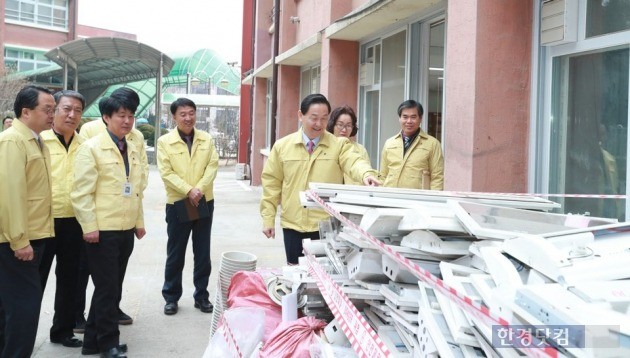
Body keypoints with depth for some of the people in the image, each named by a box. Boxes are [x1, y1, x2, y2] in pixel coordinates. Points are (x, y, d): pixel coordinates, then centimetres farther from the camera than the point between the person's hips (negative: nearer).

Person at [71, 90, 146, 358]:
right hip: (103, 230, -7)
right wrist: (89, 227, -17)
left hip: (126, 230, 7)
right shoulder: (92, 148, -8)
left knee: (112, 287, 13)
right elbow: (82, 192, -13)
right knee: (107, 288, 0)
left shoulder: (133, 150, 13)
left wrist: (139, 221, 14)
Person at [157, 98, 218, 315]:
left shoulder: (206, 139, 5)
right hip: (178, 204, -2)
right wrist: (188, 191, -19)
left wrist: (199, 189, -17)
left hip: (204, 202, 2)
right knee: (175, 254, 6)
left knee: (203, 253, 9)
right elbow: (166, 172, -10)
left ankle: (201, 296, 21)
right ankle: (171, 297, 18)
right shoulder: (165, 142, -3)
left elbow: (212, 166, -2)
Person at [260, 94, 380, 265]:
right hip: (293, 226, 2)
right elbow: (272, 184, 6)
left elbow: (354, 162, -20)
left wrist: (367, 174, -43)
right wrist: (268, 219, 2)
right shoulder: (282, 146, 3)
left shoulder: (339, 145, -1)